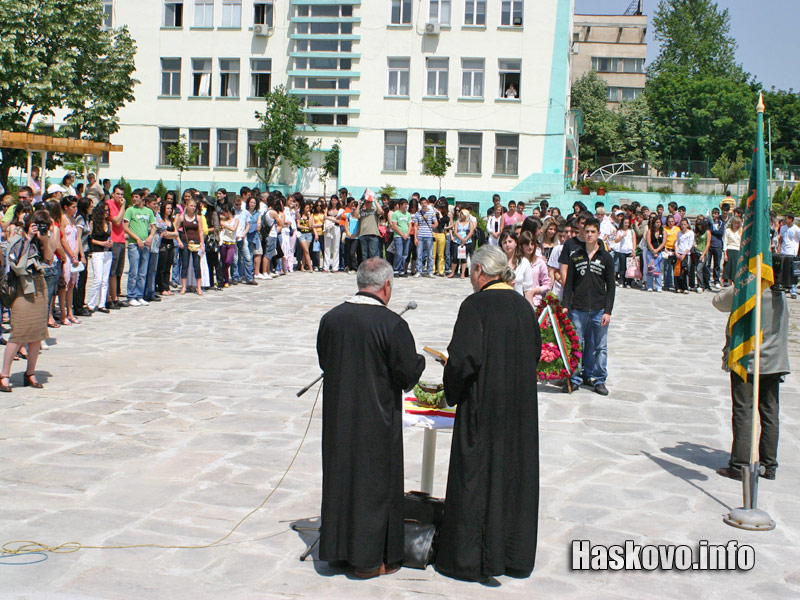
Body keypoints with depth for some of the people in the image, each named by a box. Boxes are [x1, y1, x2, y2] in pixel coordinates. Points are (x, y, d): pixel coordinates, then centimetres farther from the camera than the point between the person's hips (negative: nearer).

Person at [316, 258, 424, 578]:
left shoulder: (331, 318, -2)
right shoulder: (392, 324, -18)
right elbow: (409, 373, -14)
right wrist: (419, 360, 7)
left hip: (338, 416, 5)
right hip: (377, 418, -5)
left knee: (339, 476, 16)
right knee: (375, 481, 7)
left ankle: (337, 550, 27)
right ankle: (370, 557, 15)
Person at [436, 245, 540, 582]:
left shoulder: (476, 305, -14)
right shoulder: (523, 305, 5)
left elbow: (464, 358, -19)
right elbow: (535, 352, 13)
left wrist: (451, 392, -3)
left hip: (483, 406, -6)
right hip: (521, 407, 6)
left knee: (476, 478, 4)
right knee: (516, 474, 14)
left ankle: (471, 559, 12)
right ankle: (515, 556, 25)